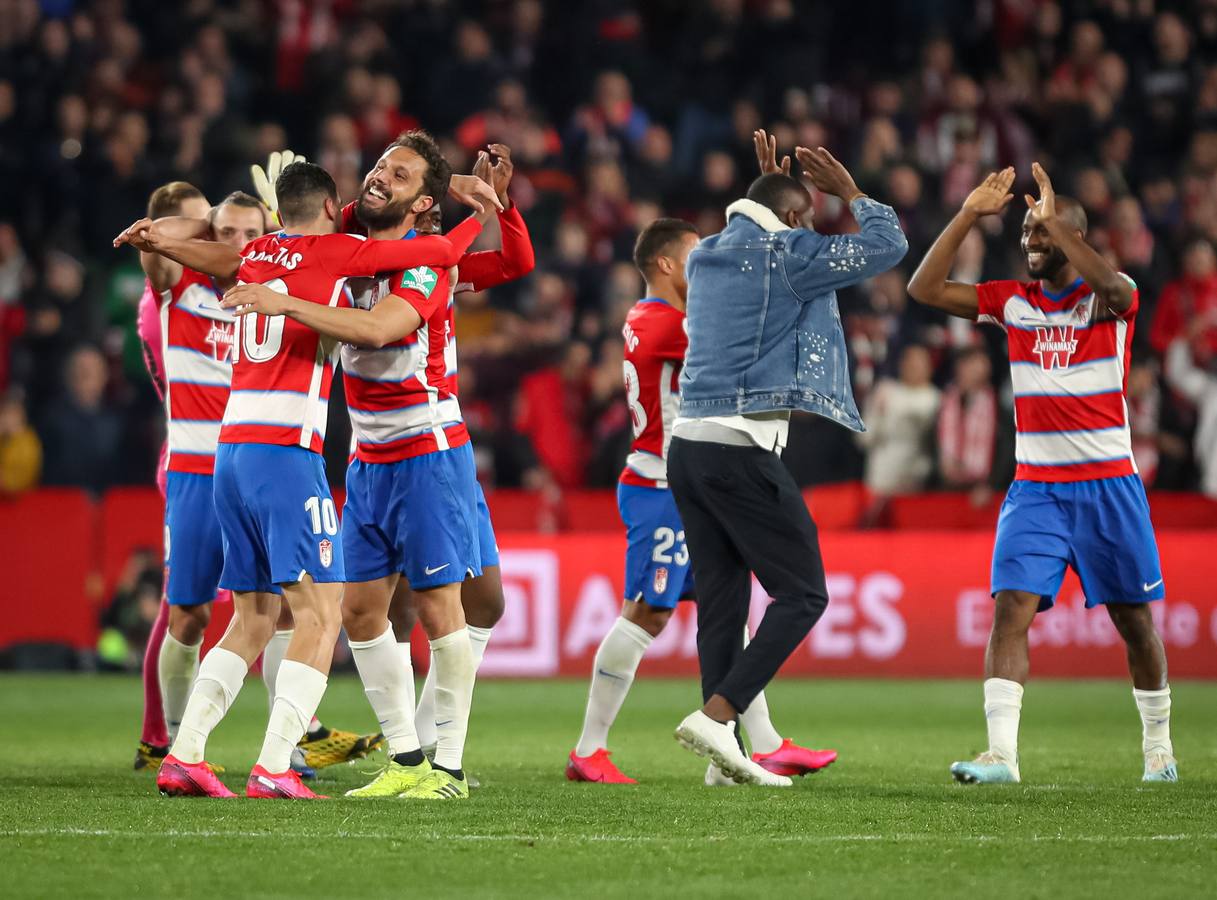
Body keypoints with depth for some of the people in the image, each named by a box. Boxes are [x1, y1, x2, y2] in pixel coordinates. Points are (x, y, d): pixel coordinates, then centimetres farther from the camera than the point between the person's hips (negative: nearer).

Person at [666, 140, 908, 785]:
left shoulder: (707, 256, 16)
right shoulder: (784, 254, -6)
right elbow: (887, 247, -2)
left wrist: (771, 183, 43)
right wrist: (850, 193, 12)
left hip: (688, 444, 8)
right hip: (742, 451, -8)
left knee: (721, 601, 9)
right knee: (802, 594, -2)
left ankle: (724, 757, 5)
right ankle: (714, 716, -14)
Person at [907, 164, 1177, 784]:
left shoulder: (1112, 298, -4)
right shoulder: (1013, 302, 7)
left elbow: (1110, 287, -29)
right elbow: (924, 289, 0)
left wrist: (1057, 221, -28)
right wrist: (969, 215, -6)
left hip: (1108, 486, -2)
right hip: (1036, 487, 2)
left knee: (1134, 619, 7)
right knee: (1012, 607, -15)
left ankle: (1157, 747, 25)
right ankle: (1001, 752, -22)